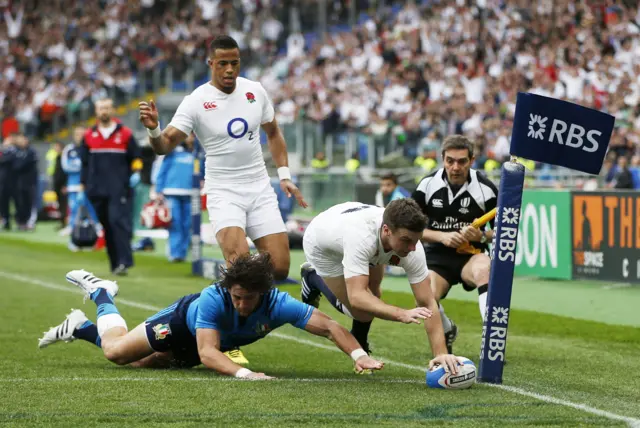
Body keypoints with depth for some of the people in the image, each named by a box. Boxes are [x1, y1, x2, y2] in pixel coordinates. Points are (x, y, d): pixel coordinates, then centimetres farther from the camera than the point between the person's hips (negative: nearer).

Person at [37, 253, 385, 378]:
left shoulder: (278, 305, -38)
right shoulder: (213, 299, -44)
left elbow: (330, 326, -40)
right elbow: (207, 353, -50)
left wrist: (358, 354, -57)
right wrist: (242, 373, -67)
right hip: (185, 320, -4)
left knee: (139, 363, 18)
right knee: (116, 351, 2)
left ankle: (80, 328, 42)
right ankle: (99, 293, 32)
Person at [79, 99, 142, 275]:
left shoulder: (125, 133, 5)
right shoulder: (89, 136, 11)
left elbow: (136, 157, 11)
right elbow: (85, 164, 15)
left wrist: (136, 172, -8)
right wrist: (82, 188, 12)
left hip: (119, 190, -3)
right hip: (97, 191, 3)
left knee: (119, 221, -16)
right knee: (106, 227, 4)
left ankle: (124, 261, -20)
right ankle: (114, 264, 9)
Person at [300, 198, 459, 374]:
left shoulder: (411, 246, -34)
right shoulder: (361, 237, -49)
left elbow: (427, 303, -32)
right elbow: (356, 297, -53)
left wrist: (441, 353, -41)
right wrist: (402, 314, -65)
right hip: (321, 245, -5)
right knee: (363, 312, -9)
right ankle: (313, 279, 18)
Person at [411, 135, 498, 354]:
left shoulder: (485, 188, -10)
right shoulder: (428, 184, -5)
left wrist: (482, 236, -23)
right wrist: (442, 237, -16)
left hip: (472, 255, -1)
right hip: (437, 255, 1)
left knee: (484, 270, -38)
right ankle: (447, 331, 12)